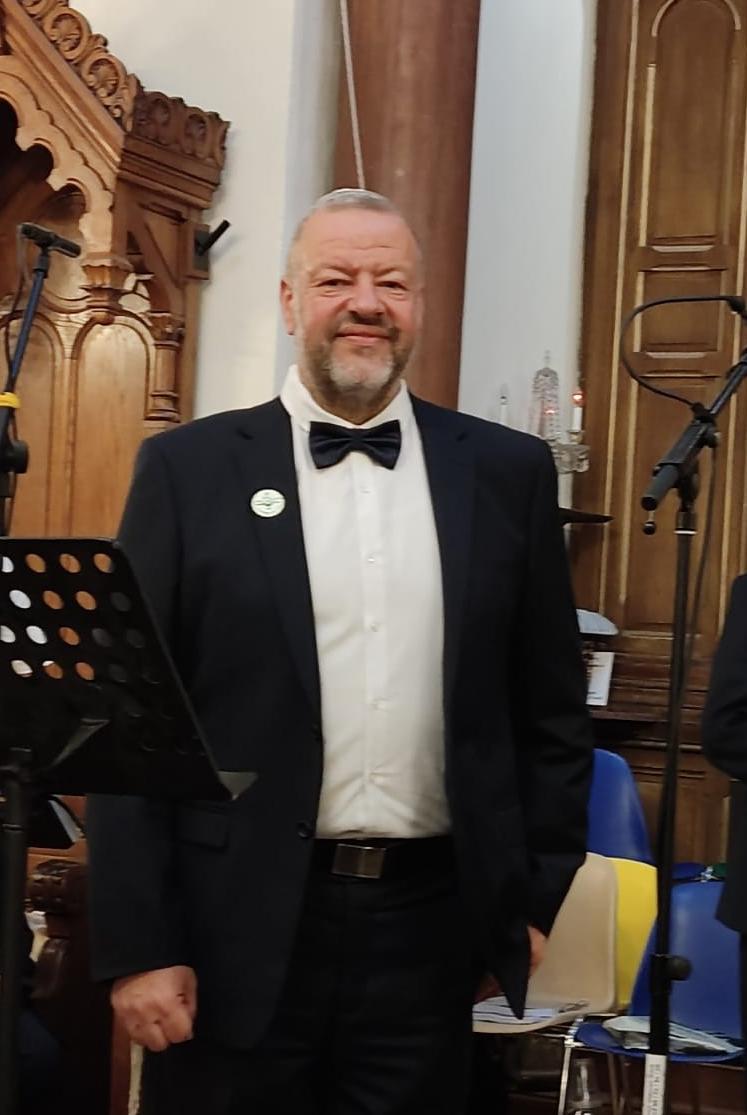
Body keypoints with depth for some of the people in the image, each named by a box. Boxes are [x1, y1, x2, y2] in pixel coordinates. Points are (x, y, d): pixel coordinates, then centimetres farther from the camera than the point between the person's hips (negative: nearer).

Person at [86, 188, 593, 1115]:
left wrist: (538, 896, 7)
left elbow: (551, 710, 11)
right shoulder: (190, 470, 0)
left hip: (432, 924, 2)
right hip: (239, 931, -1)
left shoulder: (508, 472, 6)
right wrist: (137, 944, -6)